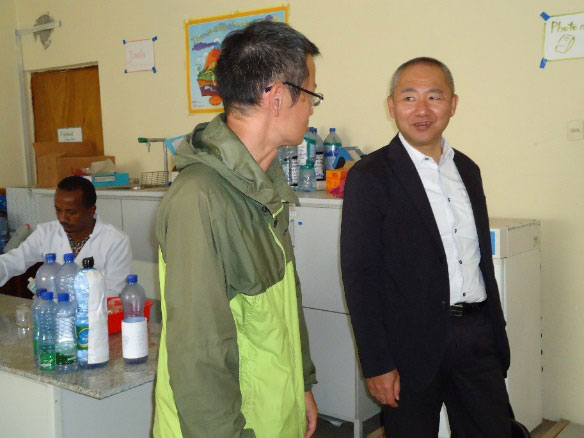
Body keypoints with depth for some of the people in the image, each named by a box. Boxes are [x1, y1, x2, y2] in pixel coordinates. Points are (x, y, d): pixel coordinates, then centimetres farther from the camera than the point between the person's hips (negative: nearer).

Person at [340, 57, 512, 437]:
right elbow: (358, 275, -12)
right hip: (413, 344, -5)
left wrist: (497, 335, 15)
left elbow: (482, 259, 15)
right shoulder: (370, 177, -10)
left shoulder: (467, 170, 10)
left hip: (477, 335, 6)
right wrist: (377, 364, -14)